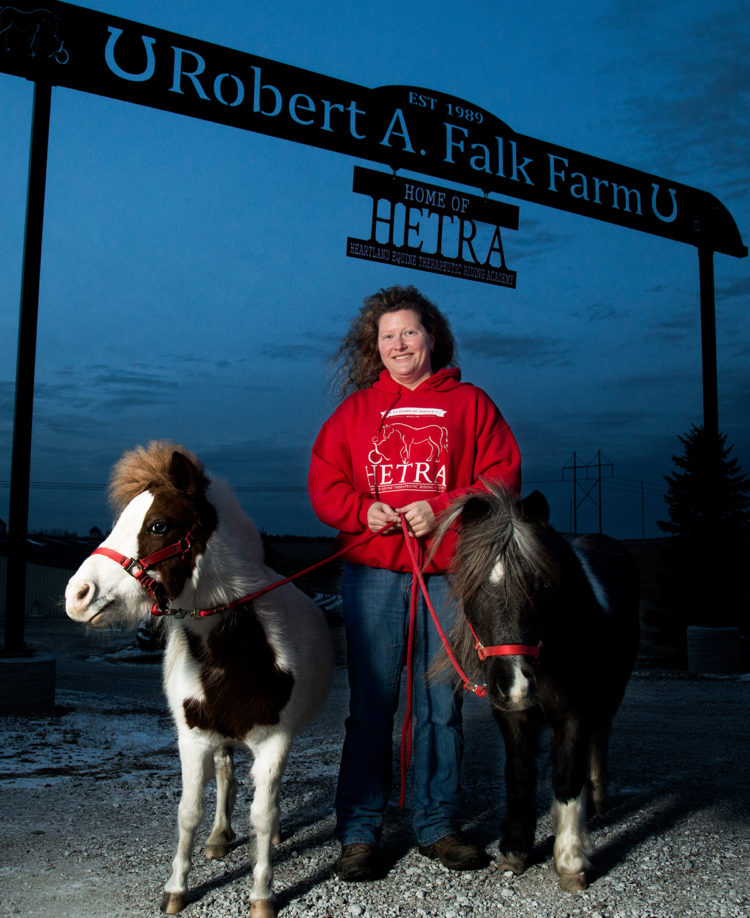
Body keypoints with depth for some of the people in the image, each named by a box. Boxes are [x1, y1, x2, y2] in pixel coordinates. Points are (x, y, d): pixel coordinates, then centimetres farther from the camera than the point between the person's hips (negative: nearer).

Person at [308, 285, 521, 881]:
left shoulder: (469, 403, 9)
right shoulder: (355, 410, 12)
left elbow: (503, 476, 1)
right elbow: (324, 483, 9)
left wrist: (443, 510, -13)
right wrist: (363, 511, -10)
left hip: (447, 573, 0)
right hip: (372, 572, 0)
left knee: (442, 705, 8)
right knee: (370, 706, 3)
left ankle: (438, 826, 21)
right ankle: (359, 833, 13)